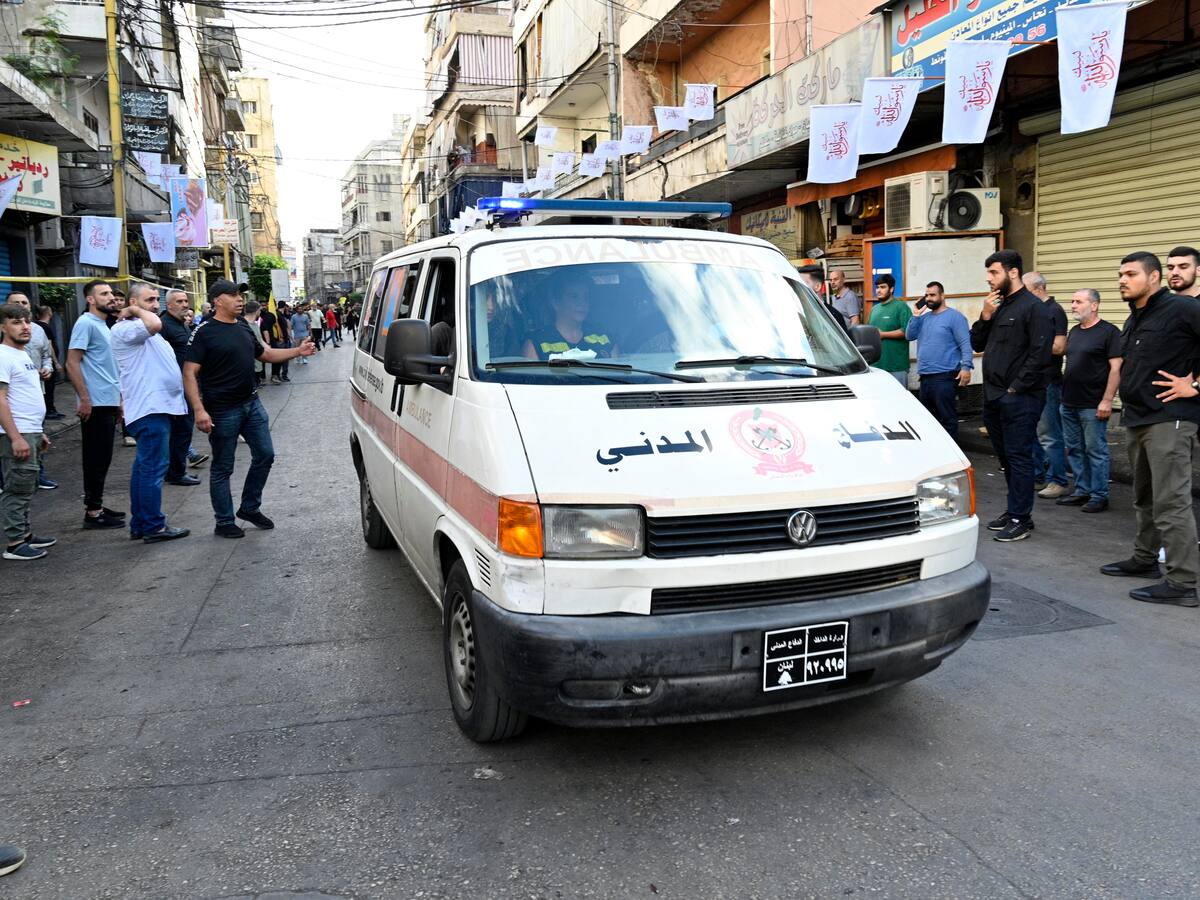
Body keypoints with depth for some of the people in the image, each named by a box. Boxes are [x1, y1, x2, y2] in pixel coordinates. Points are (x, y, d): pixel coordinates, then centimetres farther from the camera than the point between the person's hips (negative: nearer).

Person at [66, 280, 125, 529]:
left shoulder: (103, 325, 17)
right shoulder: (86, 323, -11)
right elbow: (72, 363, -17)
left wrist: (118, 397, 21)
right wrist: (85, 399, -20)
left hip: (108, 403, 9)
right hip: (96, 404, -9)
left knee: (102, 459, 14)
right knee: (96, 459, -4)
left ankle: (95, 506, 22)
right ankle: (93, 512, 1)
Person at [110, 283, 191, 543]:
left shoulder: (145, 331, 22)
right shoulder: (125, 329, -11)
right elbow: (154, 324, -30)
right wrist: (135, 311, -12)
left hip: (158, 406, 11)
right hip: (150, 408, -11)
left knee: (145, 467, 13)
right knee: (153, 468, -8)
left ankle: (140, 525, 20)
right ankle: (154, 526, -3)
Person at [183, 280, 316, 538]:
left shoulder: (244, 327, 10)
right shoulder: (205, 331, -12)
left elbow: (264, 354, 24)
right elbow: (189, 373, -16)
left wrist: (297, 351, 14)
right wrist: (199, 410, -25)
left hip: (251, 403, 7)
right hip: (222, 411, -7)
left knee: (265, 455, 11)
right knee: (222, 468, 3)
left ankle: (250, 508, 28)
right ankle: (224, 522, 15)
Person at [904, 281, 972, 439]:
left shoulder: (954, 316, -5)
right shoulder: (924, 317, 16)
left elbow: (965, 343, -11)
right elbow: (909, 336, 8)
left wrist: (966, 367, -21)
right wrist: (916, 315, 1)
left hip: (945, 377, -7)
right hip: (925, 376, 7)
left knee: (947, 418, -5)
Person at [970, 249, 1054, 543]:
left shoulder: (1033, 308, -9)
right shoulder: (996, 306, 16)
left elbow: (1040, 355, -16)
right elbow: (977, 345, 15)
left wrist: (1016, 388, -16)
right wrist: (985, 317, 0)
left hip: (1019, 398, -8)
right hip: (993, 397, 8)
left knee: (1018, 457, -4)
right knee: (1006, 457, 14)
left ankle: (1020, 519, 2)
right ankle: (1015, 510, 24)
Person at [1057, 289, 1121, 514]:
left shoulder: (1109, 332, -9)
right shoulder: (1074, 331, 15)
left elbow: (1116, 367, -13)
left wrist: (1107, 400, -18)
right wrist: (1063, 393, 15)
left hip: (1092, 405, -8)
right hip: (1069, 403, 8)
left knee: (1095, 450, -2)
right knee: (1075, 449, 12)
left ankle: (1099, 496, 6)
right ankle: (1082, 491, 22)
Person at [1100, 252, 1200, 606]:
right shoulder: (1134, 319, 17)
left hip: (1168, 420, -9)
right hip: (1136, 418, 9)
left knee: (1171, 502, -10)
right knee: (1145, 498, 19)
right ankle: (1145, 559, 33)